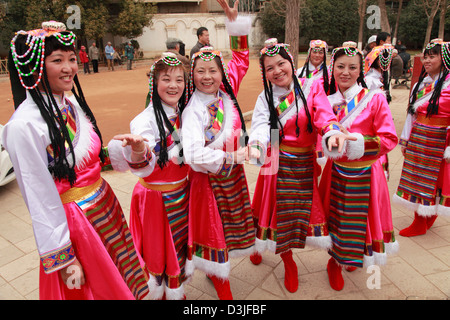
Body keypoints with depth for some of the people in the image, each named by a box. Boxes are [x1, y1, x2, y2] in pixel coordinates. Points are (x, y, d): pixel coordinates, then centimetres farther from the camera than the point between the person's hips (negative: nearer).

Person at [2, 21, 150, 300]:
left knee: (118, 282, 22)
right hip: (72, 221, -7)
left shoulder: (72, 103, 2)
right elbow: (40, 199, -19)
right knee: (88, 290, 14)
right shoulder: (25, 125, -21)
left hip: (105, 204, 7)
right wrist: (63, 258, -14)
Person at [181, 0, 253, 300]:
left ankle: (218, 273, 45)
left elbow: (241, 59, 8)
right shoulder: (193, 110, -19)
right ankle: (219, 281, 34)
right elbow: (195, 155, -30)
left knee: (232, 226, 20)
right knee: (214, 230, 10)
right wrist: (232, 157, -22)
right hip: (209, 180, -6)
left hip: (234, 174, 6)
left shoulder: (227, 94, -3)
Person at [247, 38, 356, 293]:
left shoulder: (312, 87, -2)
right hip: (278, 163, 0)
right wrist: (255, 146, -39)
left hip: (305, 162, 0)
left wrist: (333, 133, -41)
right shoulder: (266, 98, 0)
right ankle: (289, 263, 37)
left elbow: (324, 115, -18)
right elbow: (261, 126, -17)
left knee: (302, 210, 8)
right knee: (279, 211, 9)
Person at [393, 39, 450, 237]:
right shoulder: (421, 83, 10)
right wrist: (405, 139, 12)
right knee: (416, 179, 11)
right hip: (417, 139, 6)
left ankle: (422, 222, 16)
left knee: (432, 180, 5)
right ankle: (421, 220, 25)